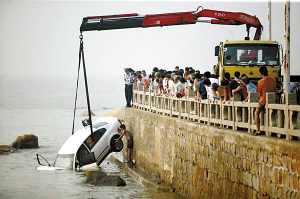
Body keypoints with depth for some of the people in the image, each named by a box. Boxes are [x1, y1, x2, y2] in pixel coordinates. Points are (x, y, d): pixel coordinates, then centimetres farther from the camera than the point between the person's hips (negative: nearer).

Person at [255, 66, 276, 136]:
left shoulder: (260, 82, -15)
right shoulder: (273, 80, -1)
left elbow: (259, 94, -6)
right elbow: (274, 91, 12)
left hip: (263, 101, -4)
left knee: (257, 112, 16)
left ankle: (258, 130, 7)